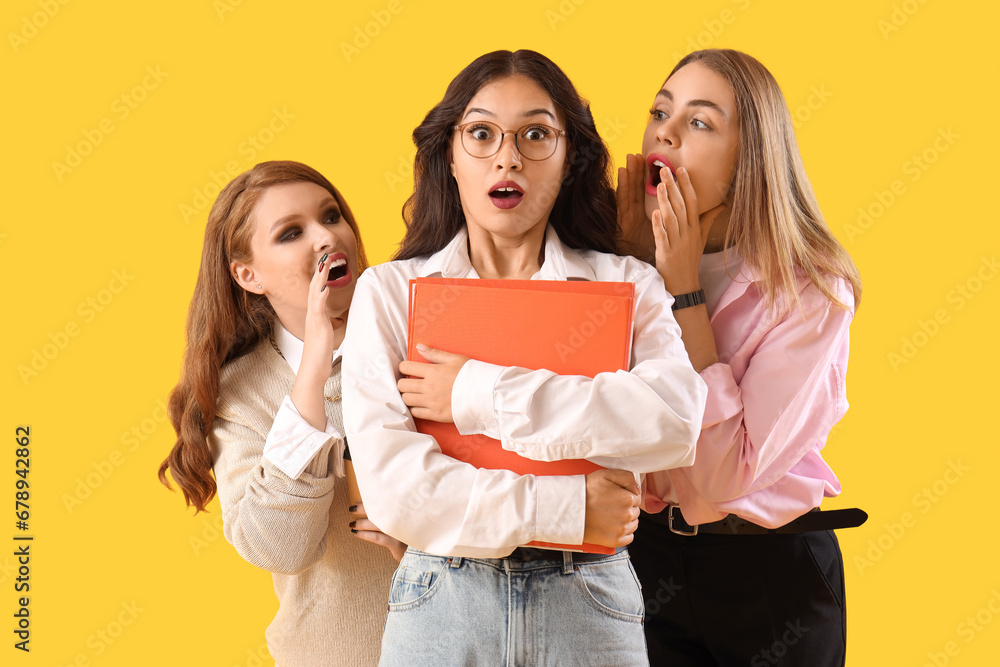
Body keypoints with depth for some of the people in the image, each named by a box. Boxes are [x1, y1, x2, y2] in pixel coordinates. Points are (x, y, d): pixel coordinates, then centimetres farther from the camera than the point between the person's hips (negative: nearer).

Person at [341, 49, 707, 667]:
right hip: (442, 601, 0)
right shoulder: (389, 291, 0)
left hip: (589, 605, 1)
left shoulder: (629, 286, 2)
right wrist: (564, 508, -14)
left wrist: (480, 395, -16)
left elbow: (676, 419, -17)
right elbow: (391, 484, -10)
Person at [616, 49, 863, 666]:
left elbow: (726, 474, -24)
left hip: (770, 571, -3)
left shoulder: (812, 290, -18)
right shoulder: (629, 259, -4)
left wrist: (682, 287, -23)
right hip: (648, 555, 3)